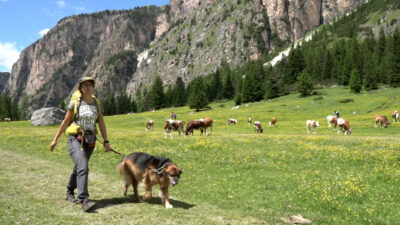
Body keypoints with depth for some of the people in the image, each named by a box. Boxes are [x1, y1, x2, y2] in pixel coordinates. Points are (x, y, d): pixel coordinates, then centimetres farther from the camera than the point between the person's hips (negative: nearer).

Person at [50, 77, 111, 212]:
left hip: (90, 141, 5)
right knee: (83, 168, -21)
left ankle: (69, 193, 38)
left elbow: (101, 124, 8)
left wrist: (106, 141, 3)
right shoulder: (75, 102, -4)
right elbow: (65, 121, -1)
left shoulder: (97, 104, 6)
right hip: (75, 139, -4)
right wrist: (55, 139, 0)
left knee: (78, 168, 17)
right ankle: (84, 200, -24)